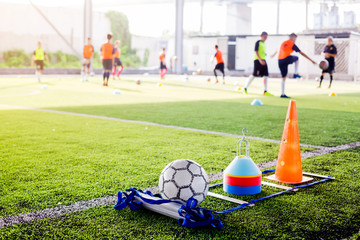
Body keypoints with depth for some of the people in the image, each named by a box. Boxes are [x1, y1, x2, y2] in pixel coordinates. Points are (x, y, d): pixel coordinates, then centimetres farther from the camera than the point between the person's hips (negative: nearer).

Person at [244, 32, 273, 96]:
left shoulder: (263, 43, 18)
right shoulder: (258, 42, -6)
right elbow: (256, 52, -14)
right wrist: (260, 60, -22)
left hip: (263, 60, 8)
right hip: (258, 60, -8)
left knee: (266, 75, -1)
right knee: (254, 75, -7)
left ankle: (265, 91, -1)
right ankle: (245, 87, 7)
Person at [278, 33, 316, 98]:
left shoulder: (283, 43, 23)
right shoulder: (292, 44, 5)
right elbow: (301, 53, 5)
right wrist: (311, 60, 8)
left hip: (280, 61, 5)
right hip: (287, 59, -5)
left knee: (284, 77, 11)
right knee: (296, 58, 25)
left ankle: (282, 94, 7)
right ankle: (296, 74, 17)